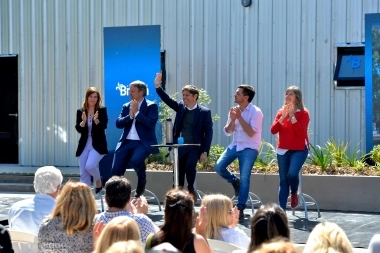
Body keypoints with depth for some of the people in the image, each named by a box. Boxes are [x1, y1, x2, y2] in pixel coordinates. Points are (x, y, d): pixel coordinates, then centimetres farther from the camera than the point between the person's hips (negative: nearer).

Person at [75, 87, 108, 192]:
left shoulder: (102, 110, -1)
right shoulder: (80, 111, 5)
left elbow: (104, 126, -12)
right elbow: (78, 129, -1)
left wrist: (96, 120, -30)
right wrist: (83, 121, -20)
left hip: (97, 145, -3)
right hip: (84, 145, 3)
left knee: (90, 166, -23)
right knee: (83, 174, 2)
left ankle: (98, 181, 8)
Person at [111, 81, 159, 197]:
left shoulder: (151, 106, 0)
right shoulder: (126, 106, 15)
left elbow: (151, 123, -14)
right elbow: (118, 123, 5)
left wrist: (136, 113, -12)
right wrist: (130, 115, -10)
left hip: (143, 142, -5)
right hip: (126, 142, 5)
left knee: (135, 160, -33)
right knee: (116, 171, -6)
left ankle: (141, 182, -3)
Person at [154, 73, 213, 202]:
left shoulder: (204, 112, -4)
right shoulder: (180, 107, 8)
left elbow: (208, 132, -5)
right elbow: (167, 99, 0)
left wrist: (205, 152, -11)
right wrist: (157, 86, -15)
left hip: (194, 147, -4)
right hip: (180, 146, 4)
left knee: (190, 167, -23)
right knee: (178, 174, 3)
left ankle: (191, 188, 4)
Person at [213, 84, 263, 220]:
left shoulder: (255, 112, -13)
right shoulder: (234, 110, 5)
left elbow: (251, 133, -20)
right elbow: (227, 132, 5)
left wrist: (239, 117, -21)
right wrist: (232, 119, -14)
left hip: (249, 148, -6)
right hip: (235, 145, 6)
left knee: (244, 178, -8)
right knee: (218, 167, -8)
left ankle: (240, 209, -1)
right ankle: (235, 182, 20)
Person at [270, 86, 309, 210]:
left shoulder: (303, 113, -5)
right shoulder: (281, 112, 8)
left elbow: (300, 132, -18)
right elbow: (273, 130, -2)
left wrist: (292, 115, -17)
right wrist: (283, 116, -12)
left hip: (299, 150, -4)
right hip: (283, 150, 4)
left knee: (292, 174, -25)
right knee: (283, 180, 2)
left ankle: (294, 193, 8)